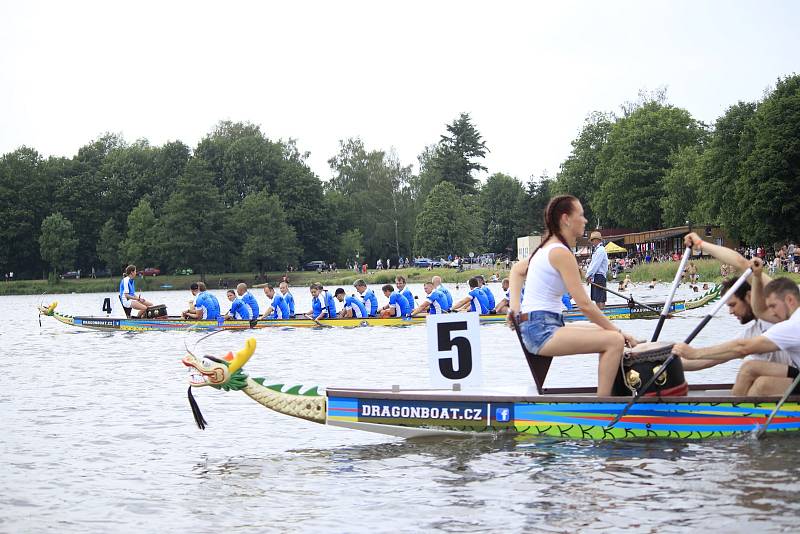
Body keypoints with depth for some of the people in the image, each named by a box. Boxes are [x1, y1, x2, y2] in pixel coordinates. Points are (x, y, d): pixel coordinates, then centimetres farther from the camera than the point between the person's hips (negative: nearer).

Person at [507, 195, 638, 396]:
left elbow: (517, 270, 30)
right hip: (542, 332, -10)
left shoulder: (547, 247, 16)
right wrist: (618, 332, -9)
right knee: (614, 340, -21)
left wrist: (515, 306, 17)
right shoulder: (561, 253, -14)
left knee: (609, 334, 15)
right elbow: (584, 305, -16)